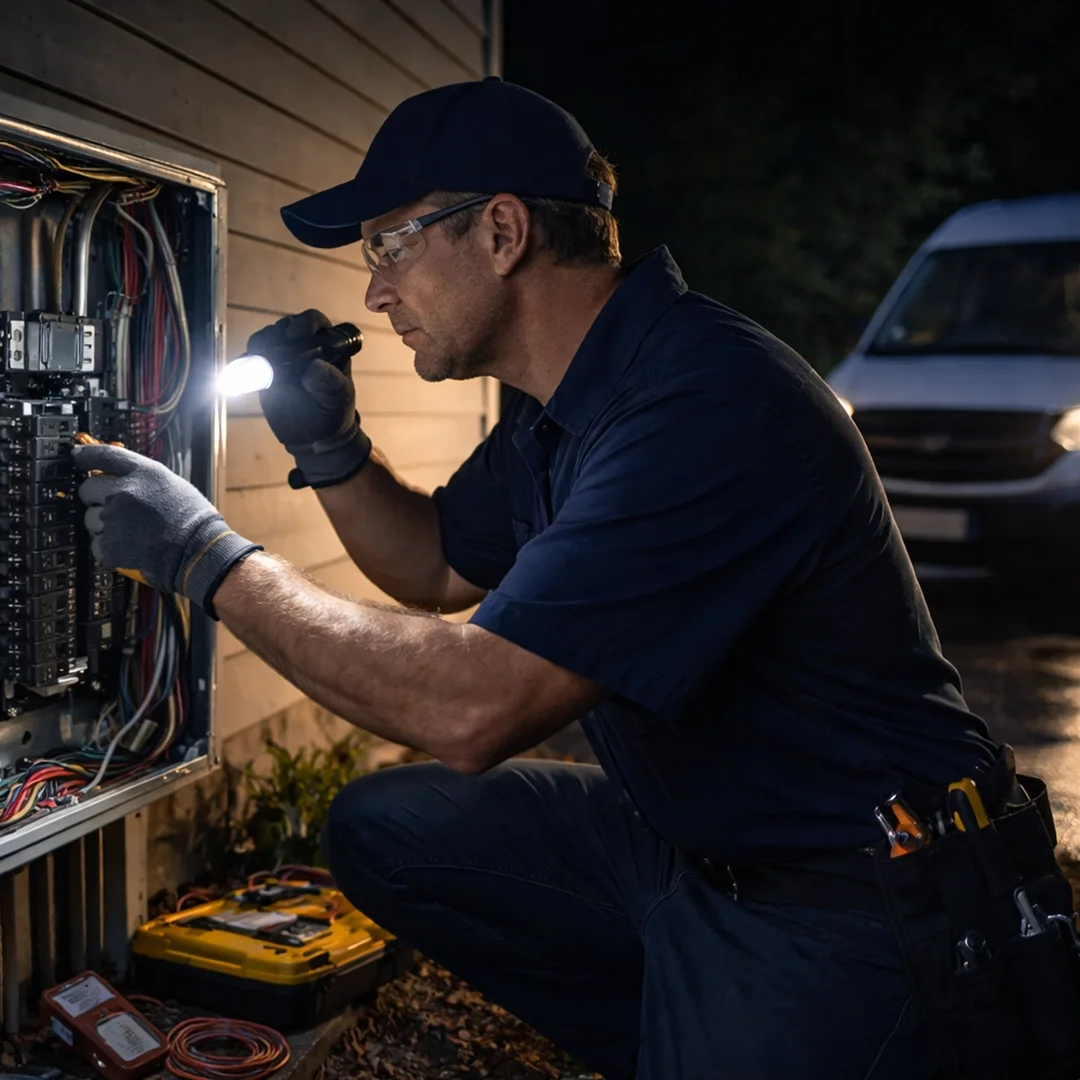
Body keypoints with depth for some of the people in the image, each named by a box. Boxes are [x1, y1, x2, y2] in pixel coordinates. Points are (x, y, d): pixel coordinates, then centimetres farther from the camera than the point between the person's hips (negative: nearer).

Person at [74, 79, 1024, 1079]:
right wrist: (330, 449, 2)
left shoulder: (708, 405, -27)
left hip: (844, 896, -9)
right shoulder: (561, 407, 5)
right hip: (681, 833, 9)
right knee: (381, 827, 7)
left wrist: (212, 557, -20)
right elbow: (439, 567, 21)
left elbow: (472, 709, -31)